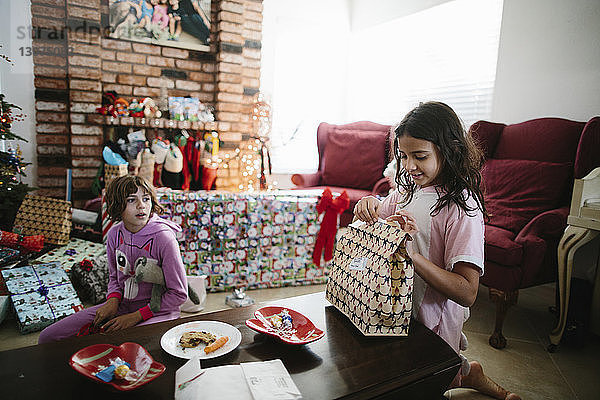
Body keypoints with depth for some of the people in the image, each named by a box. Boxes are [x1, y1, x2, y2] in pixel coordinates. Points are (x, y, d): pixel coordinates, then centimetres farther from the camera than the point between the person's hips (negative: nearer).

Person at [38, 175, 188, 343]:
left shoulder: (163, 238, -20)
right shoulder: (114, 234, -1)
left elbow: (179, 293, -15)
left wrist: (135, 317, -15)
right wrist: (113, 300, -5)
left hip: (157, 311, -6)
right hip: (122, 306, 6)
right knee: (47, 337, 3)